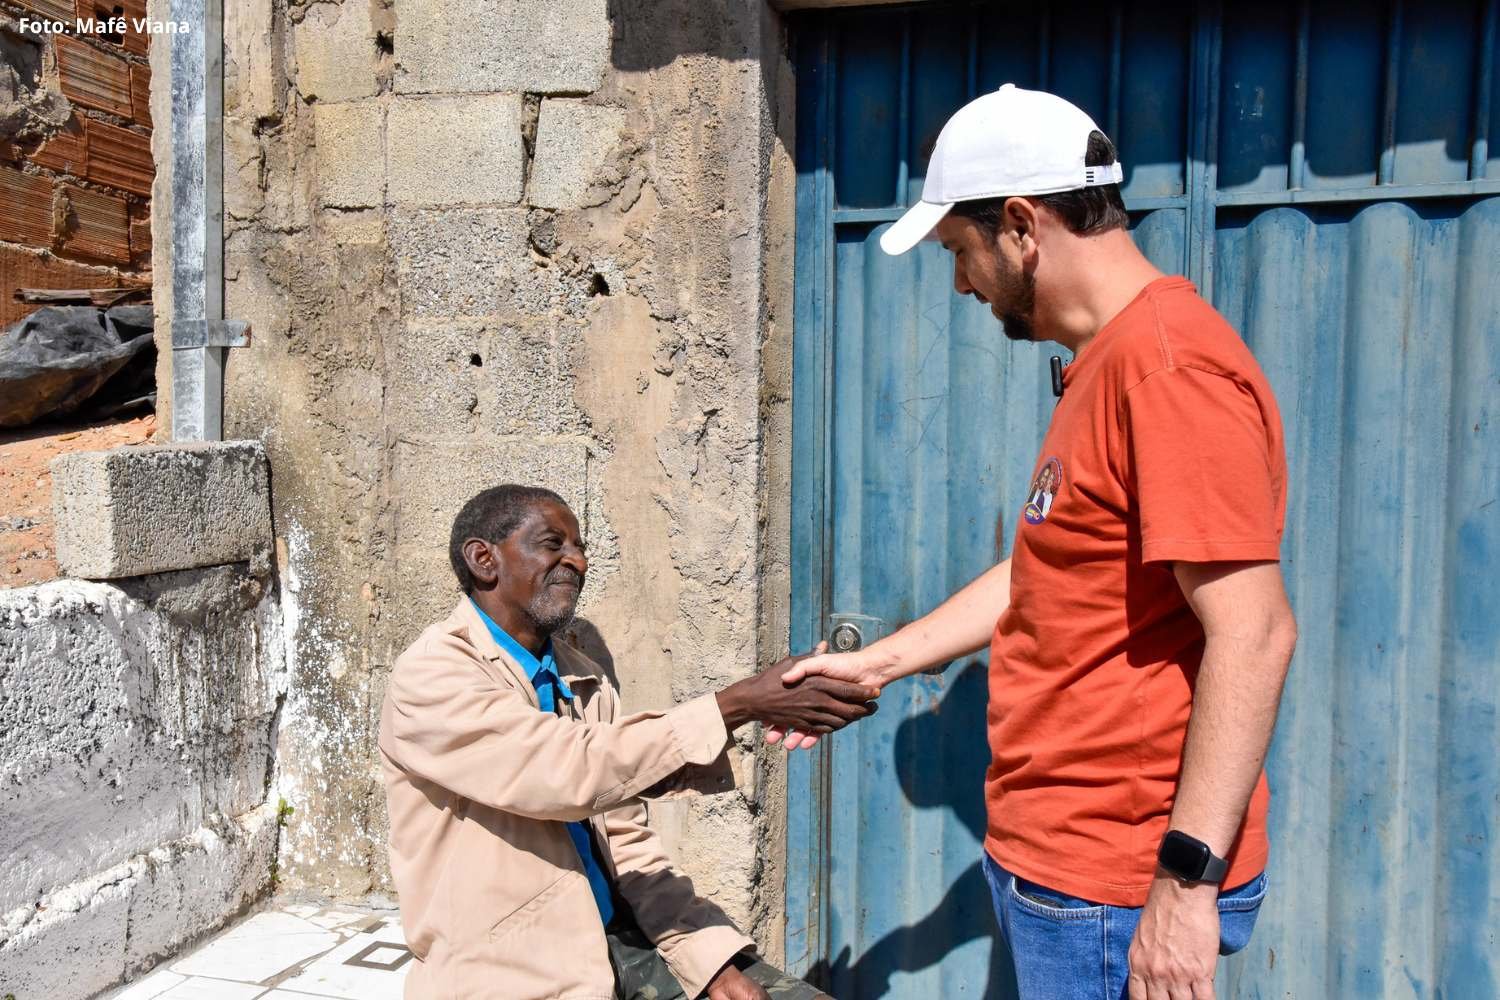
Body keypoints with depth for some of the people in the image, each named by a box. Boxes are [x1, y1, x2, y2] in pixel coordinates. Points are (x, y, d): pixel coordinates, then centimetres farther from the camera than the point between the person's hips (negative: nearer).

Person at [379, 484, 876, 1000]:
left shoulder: (585, 680, 9)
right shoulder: (429, 676, -13)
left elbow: (626, 842, 7)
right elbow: (569, 770, -26)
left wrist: (713, 956, -5)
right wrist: (739, 704, -26)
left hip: (615, 940, 6)